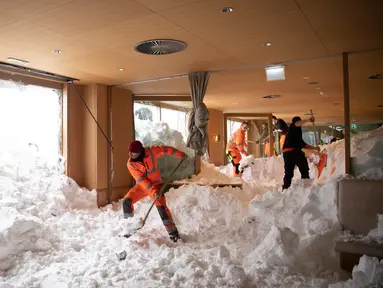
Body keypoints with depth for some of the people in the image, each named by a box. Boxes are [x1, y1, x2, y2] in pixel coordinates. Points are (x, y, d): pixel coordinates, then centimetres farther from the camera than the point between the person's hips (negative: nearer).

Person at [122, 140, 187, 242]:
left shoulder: (151, 151, -20)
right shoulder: (131, 164, -17)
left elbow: (166, 149, -6)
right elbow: (141, 180, -23)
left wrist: (180, 155, -3)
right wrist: (153, 191, -33)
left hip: (155, 184, -2)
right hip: (142, 185, 2)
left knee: (161, 206, -19)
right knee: (126, 201, -12)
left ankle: (173, 232, -9)